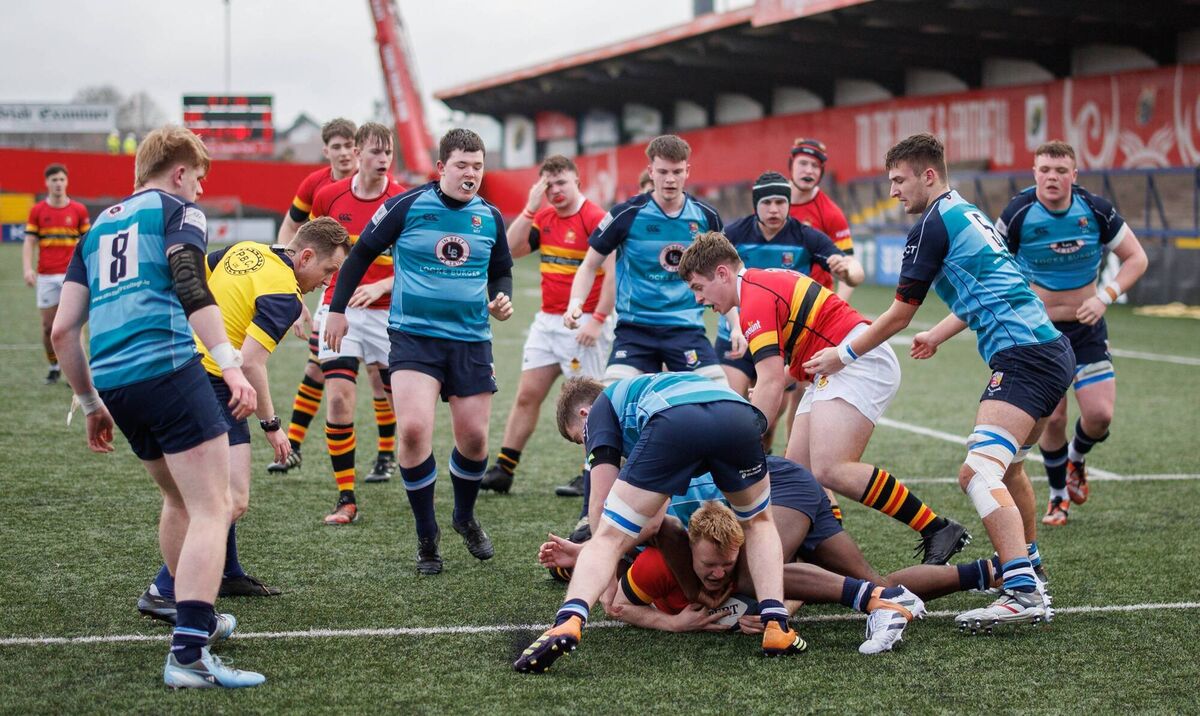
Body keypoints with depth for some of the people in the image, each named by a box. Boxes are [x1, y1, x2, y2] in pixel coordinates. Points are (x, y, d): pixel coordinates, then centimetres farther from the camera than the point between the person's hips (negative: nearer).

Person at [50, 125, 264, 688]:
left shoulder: (98, 226, 26)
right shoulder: (177, 210, 7)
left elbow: (62, 331, 21)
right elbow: (191, 289, -14)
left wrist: (91, 405, 30)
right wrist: (231, 365, -22)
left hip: (113, 385, 7)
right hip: (167, 368, -7)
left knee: (178, 500, 26)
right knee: (212, 510, -9)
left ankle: (196, 617, 38)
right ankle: (188, 655, -21)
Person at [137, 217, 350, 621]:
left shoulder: (245, 251, 11)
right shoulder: (285, 296, -14)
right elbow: (250, 363, -20)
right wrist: (271, 425, -11)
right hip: (210, 380, -10)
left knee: (223, 487, 24)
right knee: (234, 501, -12)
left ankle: (227, 574, 35)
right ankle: (163, 592, -16)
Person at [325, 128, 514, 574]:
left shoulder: (490, 218, 5)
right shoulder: (406, 207, -5)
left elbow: (501, 271, 21)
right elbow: (362, 254, 5)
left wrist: (502, 300, 0)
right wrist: (338, 309, 5)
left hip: (471, 340, 4)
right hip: (413, 336, -3)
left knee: (474, 438, 5)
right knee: (414, 428, -19)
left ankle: (465, 518, 35)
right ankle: (426, 537, -2)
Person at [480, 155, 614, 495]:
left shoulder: (596, 219, -12)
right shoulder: (544, 219, 10)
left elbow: (613, 271, -17)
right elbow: (512, 249, 2)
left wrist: (598, 320, -22)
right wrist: (530, 208, -5)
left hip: (582, 324, -7)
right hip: (546, 321, 7)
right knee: (527, 395, 7)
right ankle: (503, 470, 10)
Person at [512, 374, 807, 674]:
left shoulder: (600, 408, 31)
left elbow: (601, 502, 21)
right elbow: (653, 522, 50)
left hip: (673, 423, -5)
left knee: (607, 539, 7)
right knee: (758, 523, 32)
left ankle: (568, 621, -18)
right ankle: (776, 626, 14)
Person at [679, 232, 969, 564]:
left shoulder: (755, 299, -13)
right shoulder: (764, 281, 19)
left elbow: (771, 384, -21)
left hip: (860, 360, -11)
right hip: (834, 369, 11)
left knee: (830, 470, -24)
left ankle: (938, 529, -18)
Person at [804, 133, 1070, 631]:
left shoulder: (933, 226, -8)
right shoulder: (968, 215, 20)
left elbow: (898, 316, -3)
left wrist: (842, 356, 9)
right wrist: (937, 335, 47)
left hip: (1024, 359, -10)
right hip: (1052, 351, 10)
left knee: (980, 473, -21)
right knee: (1008, 464, 27)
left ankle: (1023, 593, -31)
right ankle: (1026, 560, 43)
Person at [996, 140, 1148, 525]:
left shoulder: (1096, 210, -10)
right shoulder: (1018, 214, -15)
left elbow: (1136, 258, -1)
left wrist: (1106, 297, -14)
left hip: (1086, 326, 2)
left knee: (1100, 414, -7)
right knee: (1052, 418, -6)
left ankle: (1076, 458, 30)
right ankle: (1058, 494, 20)